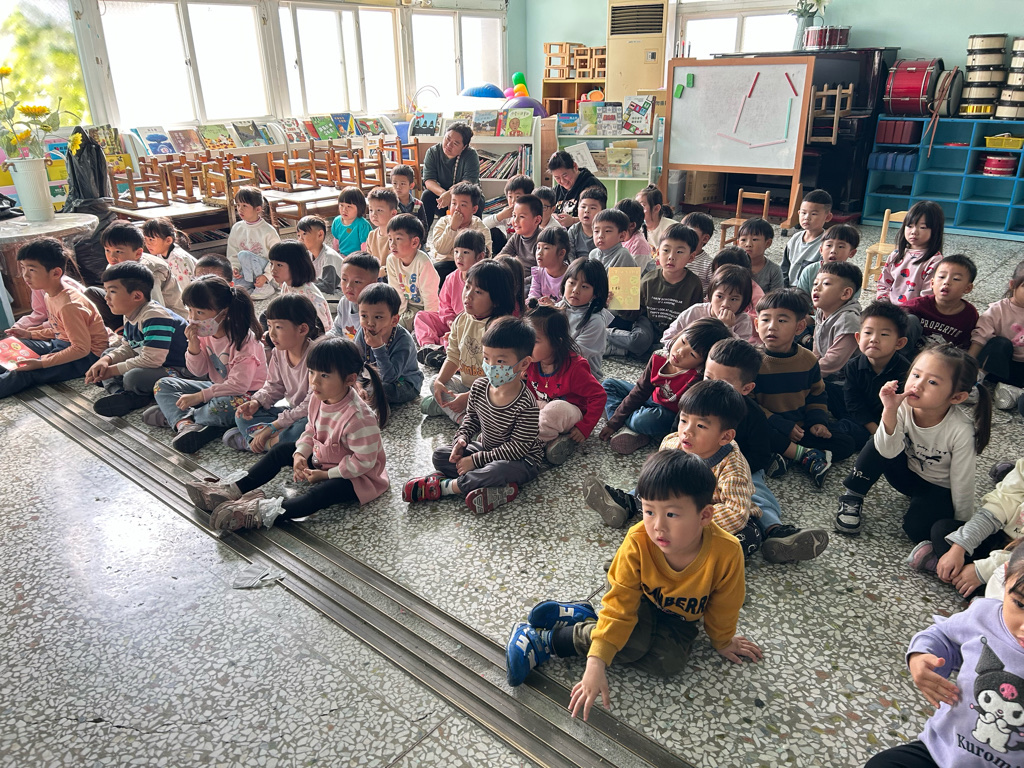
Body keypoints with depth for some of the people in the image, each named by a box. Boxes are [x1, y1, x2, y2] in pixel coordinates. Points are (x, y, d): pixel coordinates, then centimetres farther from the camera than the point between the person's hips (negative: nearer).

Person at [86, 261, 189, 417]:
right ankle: (120, 393, -10)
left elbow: (150, 360, -29)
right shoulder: (130, 316, 8)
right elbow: (127, 349, 17)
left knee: (134, 378, -36)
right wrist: (105, 360, -4)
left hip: (179, 371, -11)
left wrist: (113, 370, -18)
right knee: (108, 354, 16)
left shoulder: (156, 317, -25)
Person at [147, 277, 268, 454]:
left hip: (245, 394, -8)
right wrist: (194, 345, -15)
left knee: (221, 407, -41)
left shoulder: (243, 339, -24)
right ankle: (185, 424, -25)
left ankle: (172, 416, -14)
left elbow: (239, 384, -26)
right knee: (162, 386, 1)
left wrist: (198, 396, -25)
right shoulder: (205, 333, -2)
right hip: (218, 388, 9)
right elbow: (198, 371, 4)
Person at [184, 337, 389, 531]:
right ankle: (236, 490, 1)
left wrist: (326, 474, -23)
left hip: (356, 475, -9)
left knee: (321, 493, -37)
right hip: (321, 457, 9)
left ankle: (270, 510, -47)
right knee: (281, 450, 7)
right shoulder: (318, 398, -8)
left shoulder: (359, 417, -34)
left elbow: (364, 460, -30)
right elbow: (311, 430, 8)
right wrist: (300, 454, -10)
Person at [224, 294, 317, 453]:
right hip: (292, 412, 7)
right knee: (243, 415, 0)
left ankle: (250, 441, -22)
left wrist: (274, 426, -25)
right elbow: (274, 386, 14)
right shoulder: (278, 353, -1)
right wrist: (257, 401, -10)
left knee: (308, 427, -40)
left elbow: (312, 404, -27)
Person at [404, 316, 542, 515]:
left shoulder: (526, 405, -28)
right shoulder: (479, 387, -9)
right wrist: (462, 439, -10)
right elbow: (471, 417, 10)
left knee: (500, 470, -39)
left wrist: (476, 460, -23)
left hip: (521, 460, -7)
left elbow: (517, 447, -25)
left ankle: (440, 486, -21)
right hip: (485, 448, 7)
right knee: (440, 455, -4)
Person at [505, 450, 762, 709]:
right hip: (642, 600, -2)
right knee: (633, 642, -32)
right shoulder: (637, 542, -33)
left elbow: (723, 608, -13)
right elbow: (620, 604, -29)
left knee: (669, 661, -24)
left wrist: (723, 641, 7)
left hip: (681, 619, 2)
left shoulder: (727, 552, -33)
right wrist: (596, 662, -36)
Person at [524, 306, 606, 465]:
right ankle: (553, 442, -20)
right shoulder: (531, 364, -8)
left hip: (572, 415, -7)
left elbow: (599, 396, -20)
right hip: (544, 408, 7)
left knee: (554, 409, -39)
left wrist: (585, 427, -22)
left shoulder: (574, 368, -25)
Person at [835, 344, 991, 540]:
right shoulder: (903, 407, -23)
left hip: (939, 488, -2)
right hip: (906, 474, 3)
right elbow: (889, 452, -32)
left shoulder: (962, 431, -28)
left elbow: (962, 485, -18)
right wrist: (889, 412, -44)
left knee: (917, 527, -29)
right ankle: (852, 497, -11)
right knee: (879, 444, -26)